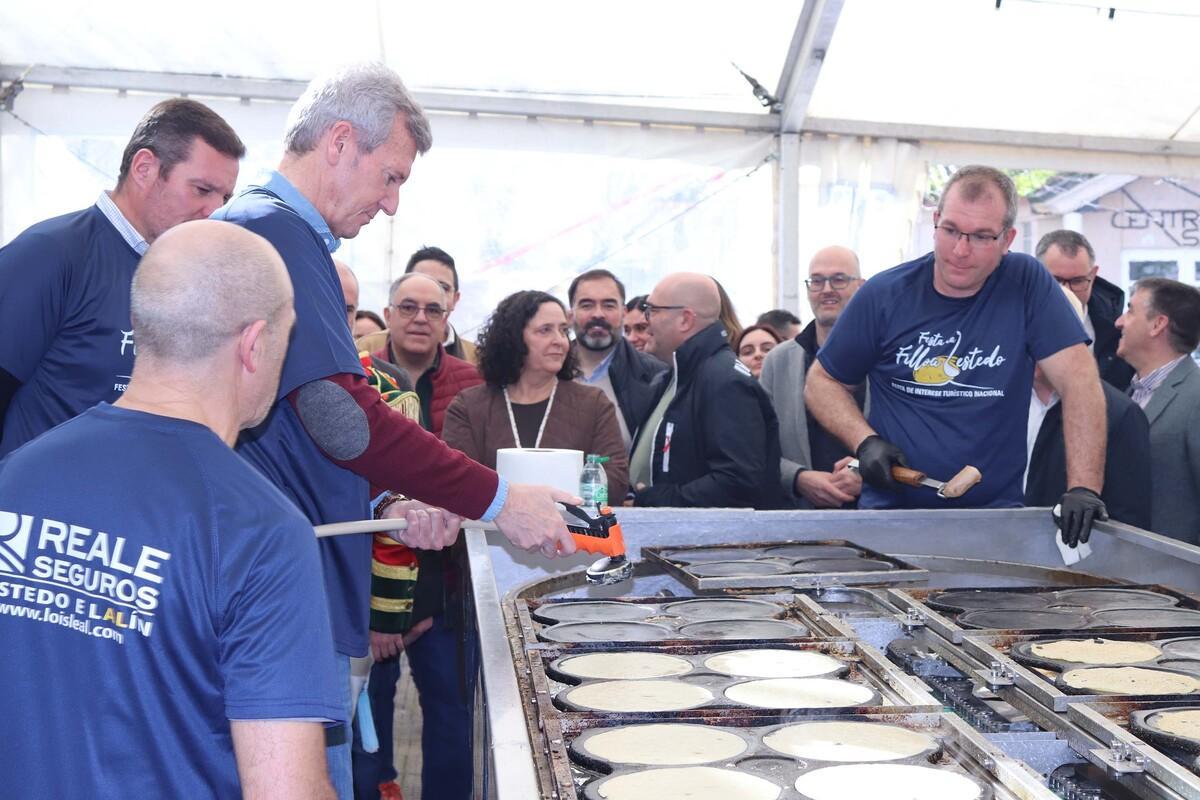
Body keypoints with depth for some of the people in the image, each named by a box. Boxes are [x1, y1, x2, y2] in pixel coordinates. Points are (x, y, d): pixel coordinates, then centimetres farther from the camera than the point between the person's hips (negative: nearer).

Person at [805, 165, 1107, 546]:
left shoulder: (1027, 283, -1)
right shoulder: (884, 295, 1)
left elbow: (1078, 379, -7)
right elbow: (822, 382, 9)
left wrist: (1084, 487, -17)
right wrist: (865, 442, -9)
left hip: (997, 512, 0)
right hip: (892, 510, 0)